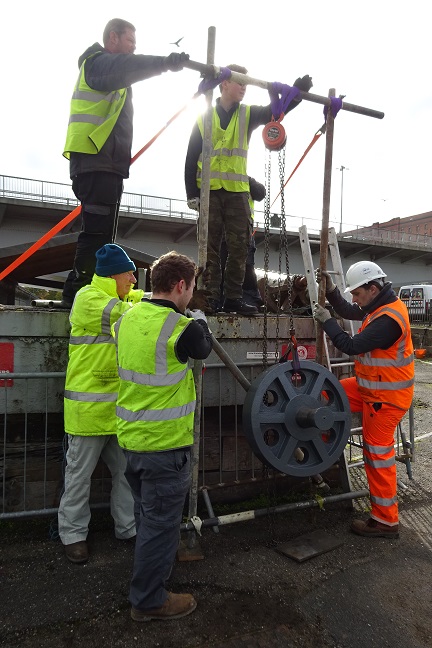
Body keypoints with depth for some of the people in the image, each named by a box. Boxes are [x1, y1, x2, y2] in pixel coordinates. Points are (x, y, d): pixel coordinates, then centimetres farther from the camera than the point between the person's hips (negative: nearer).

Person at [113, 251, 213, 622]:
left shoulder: (128, 319, 0)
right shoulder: (180, 327, -22)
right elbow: (204, 349, -1)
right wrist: (200, 319, 18)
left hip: (131, 436, 8)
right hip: (165, 444, -8)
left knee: (148, 514, 27)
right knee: (161, 521, 11)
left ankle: (158, 560, 51)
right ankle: (149, 600, 28)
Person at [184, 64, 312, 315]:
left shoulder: (248, 114, 14)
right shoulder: (204, 116, 7)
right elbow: (191, 157, 4)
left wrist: (298, 91, -20)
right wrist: (192, 193, -5)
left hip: (238, 191, 3)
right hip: (209, 191, -2)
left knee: (239, 247, 0)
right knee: (211, 246, -2)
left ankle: (233, 297, 7)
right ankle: (210, 297, 2)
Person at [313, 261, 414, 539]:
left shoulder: (387, 319, -27)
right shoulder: (384, 305, 4)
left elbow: (351, 346, -25)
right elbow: (348, 312, 14)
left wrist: (326, 320, -13)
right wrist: (330, 288, 2)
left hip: (386, 397, -10)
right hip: (372, 386, 10)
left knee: (378, 454, 0)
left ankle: (386, 521, 14)